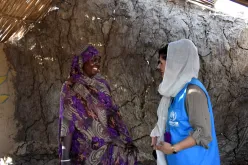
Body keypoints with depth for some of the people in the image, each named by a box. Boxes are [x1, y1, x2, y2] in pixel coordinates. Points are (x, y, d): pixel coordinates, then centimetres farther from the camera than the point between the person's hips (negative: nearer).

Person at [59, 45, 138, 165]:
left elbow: (113, 114, 12)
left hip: (107, 144, 5)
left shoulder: (102, 84, 10)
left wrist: (125, 140, 6)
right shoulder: (71, 88, -5)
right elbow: (67, 124, -9)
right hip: (85, 147, -5)